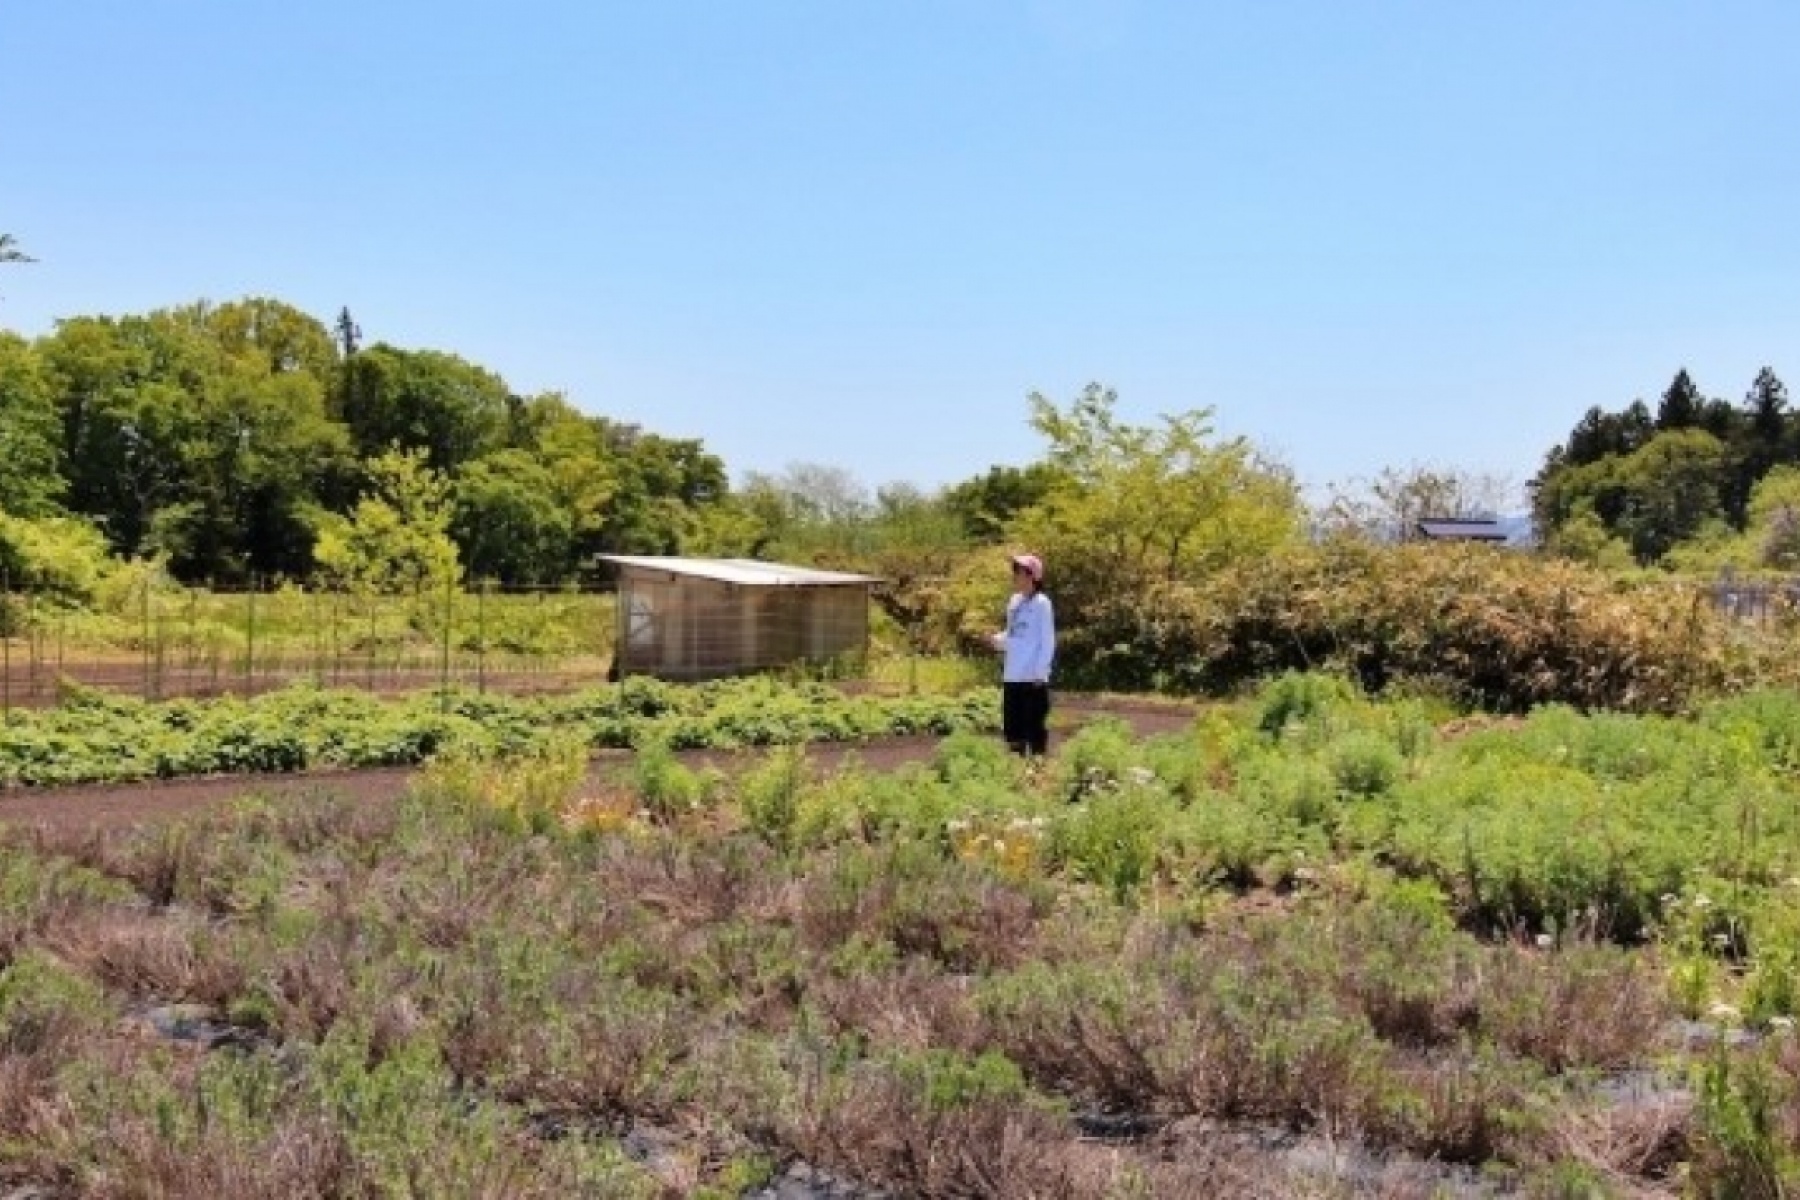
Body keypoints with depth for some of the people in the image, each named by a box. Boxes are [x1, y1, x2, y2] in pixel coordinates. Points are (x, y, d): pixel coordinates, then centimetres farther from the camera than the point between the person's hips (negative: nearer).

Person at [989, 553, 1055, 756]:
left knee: (1034, 729, -3)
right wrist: (998, 640, -1)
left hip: (1033, 679, -7)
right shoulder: (1014, 602, 13)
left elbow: (1048, 642, -9)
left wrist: (1039, 672, -15)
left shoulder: (1041, 604, -7)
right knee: (1013, 730, 11)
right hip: (1012, 678, 7)